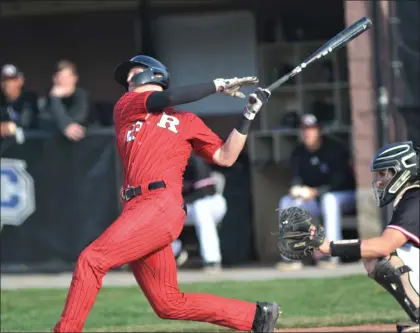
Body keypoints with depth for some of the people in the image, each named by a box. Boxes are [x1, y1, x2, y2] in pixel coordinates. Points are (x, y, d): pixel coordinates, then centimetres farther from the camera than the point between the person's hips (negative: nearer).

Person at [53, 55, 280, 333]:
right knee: (169, 304, 4)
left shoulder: (188, 122, 18)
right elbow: (168, 98, 6)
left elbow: (226, 157, 15)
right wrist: (218, 86, 11)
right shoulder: (126, 106, 22)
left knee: (92, 259, -20)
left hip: (163, 205, -4)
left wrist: (249, 115, 12)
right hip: (136, 207, 4)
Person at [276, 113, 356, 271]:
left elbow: (338, 181, -23)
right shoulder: (299, 153, 3)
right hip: (314, 200, 6)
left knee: (329, 198, -38)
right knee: (286, 202, -12)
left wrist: (314, 192, -35)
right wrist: (296, 189, -27)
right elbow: (296, 178, -2)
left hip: (345, 196, -6)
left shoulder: (333, 149, -16)